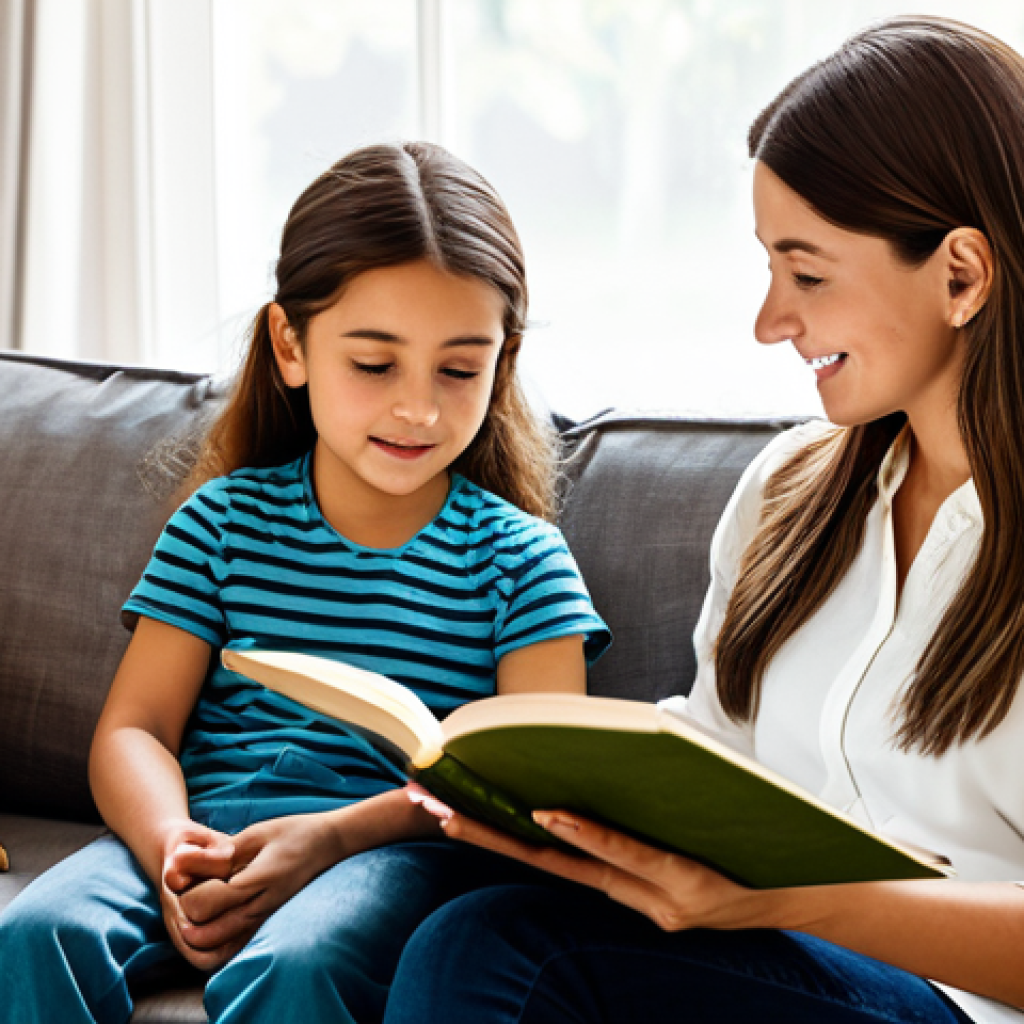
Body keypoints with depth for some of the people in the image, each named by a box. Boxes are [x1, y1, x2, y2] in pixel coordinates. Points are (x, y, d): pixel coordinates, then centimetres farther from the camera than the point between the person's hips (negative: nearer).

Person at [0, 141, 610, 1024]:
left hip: (401, 845, -2)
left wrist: (333, 834, -20)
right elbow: (134, 728, 6)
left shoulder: (517, 556, 7)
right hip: (208, 826, 3)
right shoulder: (225, 520, 12)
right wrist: (172, 846, -20)